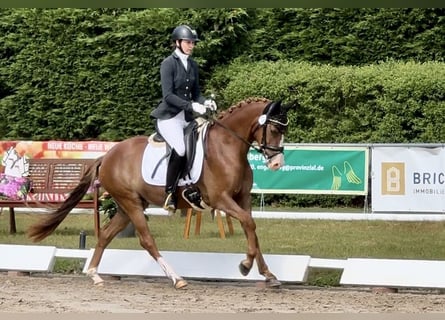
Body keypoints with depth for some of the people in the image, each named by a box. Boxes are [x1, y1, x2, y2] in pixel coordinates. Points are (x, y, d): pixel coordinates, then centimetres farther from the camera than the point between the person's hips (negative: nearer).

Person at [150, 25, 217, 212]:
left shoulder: (193, 65, 14)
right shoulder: (169, 63, -6)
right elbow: (168, 95, -14)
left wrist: (205, 102, -5)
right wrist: (191, 105, -23)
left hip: (188, 117, 7)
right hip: (169, 116, -7)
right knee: (180, 149, -31)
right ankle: (170, 192, -20)